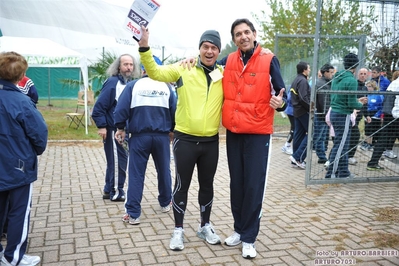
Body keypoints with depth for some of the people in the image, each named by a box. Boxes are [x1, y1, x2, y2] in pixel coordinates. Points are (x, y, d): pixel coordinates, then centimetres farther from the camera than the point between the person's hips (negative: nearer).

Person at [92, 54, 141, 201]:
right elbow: (99, 106, -17)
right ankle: (116, 192, 8)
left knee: (115, 160, 15)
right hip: (113, 129, -8)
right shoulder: (113, 82, -13)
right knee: (119, 160, -4)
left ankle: (109, 190, 26)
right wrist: (101, 126, -20)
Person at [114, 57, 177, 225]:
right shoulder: (166, 87, 2)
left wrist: (120, 128, 4)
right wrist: (172, 130, 16)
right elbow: (174, 111, 3)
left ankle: (133, 214, 3)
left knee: (136, 174, 3)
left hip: (139, 136, -1)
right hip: (162, 136, 2)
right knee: (164, 171, 18)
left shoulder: (133, 85, -2)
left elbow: (121, 109, -8)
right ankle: (165, 203, 33)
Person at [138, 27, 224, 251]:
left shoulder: (224, 75, 4)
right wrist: (144, 47, -24)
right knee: (182, 185, 6)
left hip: (211, 141, 3)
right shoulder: (184, 69, -4)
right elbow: (155, 72, -10)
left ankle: (205, 226, 33)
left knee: (207, 185, 15)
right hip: (185, 139, -3)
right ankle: (178, 230, 21)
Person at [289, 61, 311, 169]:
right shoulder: (303, 81, -14)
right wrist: (311, 108, -14)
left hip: (297, 111, 10)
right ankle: (298, 157, -10)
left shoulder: (296, 80, 17)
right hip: (304, 111, -10)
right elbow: (303, 98, -23)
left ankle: (296, 161, 14)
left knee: (299, 134, 11)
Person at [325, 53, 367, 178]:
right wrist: (360, 104, 3)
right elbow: (352, 104, -17)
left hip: (334, 112, 9)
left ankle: (344, 172, 27)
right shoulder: (351, 80, -17)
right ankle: (331, 175, 3)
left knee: (342, 145, 18)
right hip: (343, 116, -9)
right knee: (340, 146, -2)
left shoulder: (337, 77, 9)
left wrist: (357, 100, 19)